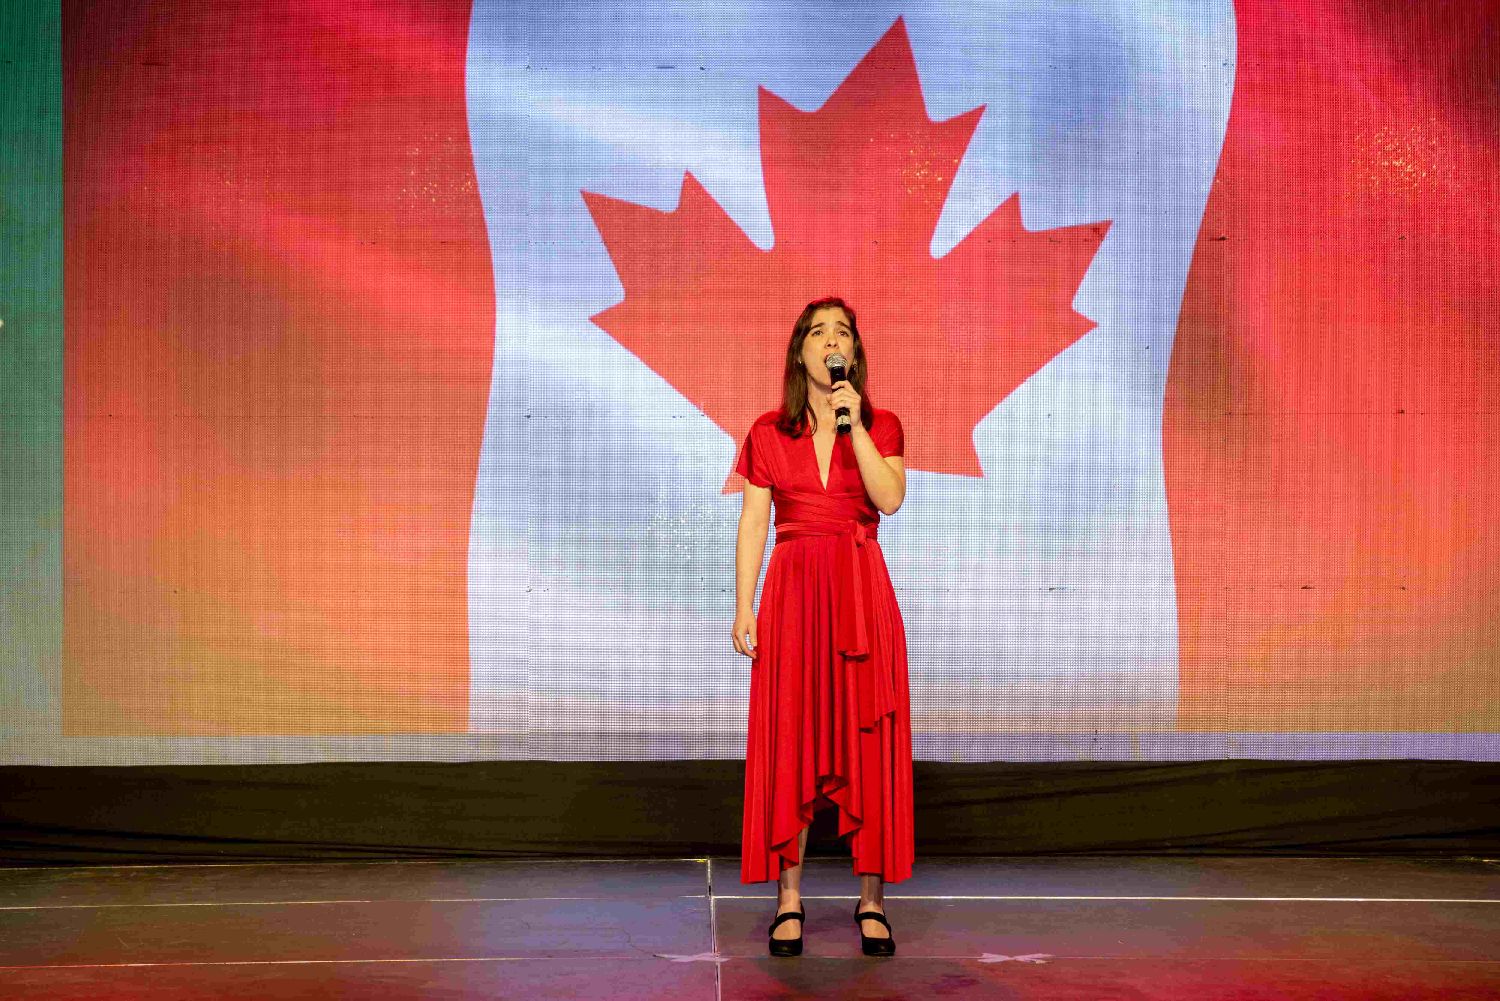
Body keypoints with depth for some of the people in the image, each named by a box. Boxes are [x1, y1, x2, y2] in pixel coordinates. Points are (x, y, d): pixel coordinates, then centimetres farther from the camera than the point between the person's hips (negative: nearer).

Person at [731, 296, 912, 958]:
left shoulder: (881, 426, 7)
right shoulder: (768, 432, 8)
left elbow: (890, 498, -10)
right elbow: (753, 523, 5)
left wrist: (854, 424, -15)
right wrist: (743, 606, -2)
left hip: (862, 591, 0)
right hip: (792, 590, 0)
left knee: (867, 740, -1)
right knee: (789, 741, -1)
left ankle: (872, 901, 6)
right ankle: (789, 899, 6)